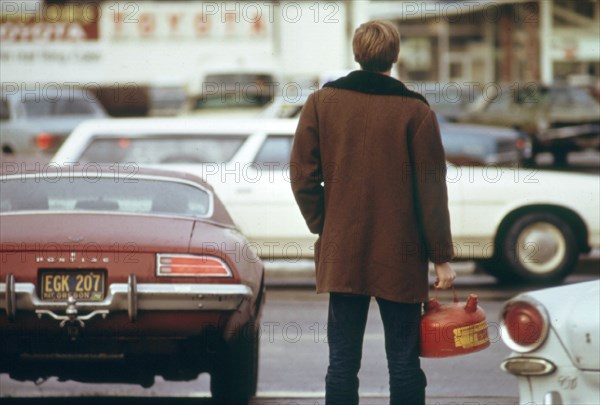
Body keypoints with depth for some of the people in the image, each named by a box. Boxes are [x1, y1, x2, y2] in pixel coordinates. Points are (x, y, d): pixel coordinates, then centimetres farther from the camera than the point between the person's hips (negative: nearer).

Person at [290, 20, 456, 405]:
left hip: (341, 255, 2)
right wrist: (442, 256, 0)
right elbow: (432, 190, -5)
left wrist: (324, 228, 12)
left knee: (342, 362, 6)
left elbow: (303, 176, 0)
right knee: (404, 362, 5)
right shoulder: (415, 111, -6)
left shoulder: (321, 103, 0)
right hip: (400, 258, -2)